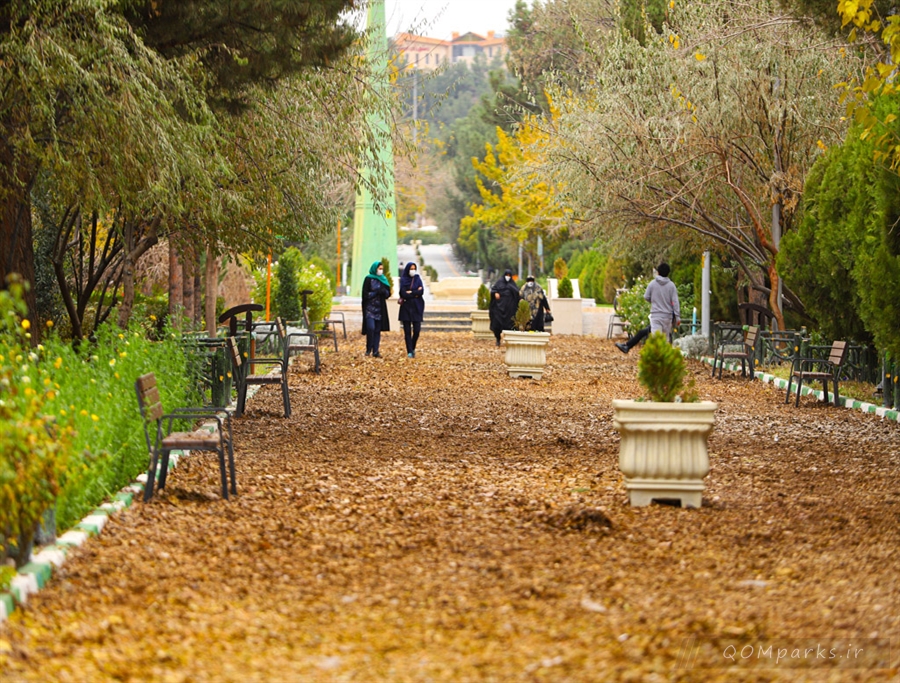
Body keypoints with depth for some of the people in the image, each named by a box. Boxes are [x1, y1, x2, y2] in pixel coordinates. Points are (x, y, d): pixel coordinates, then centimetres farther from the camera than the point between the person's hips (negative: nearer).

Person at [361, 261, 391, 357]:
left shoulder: (383, 280, 14)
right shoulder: (368, 279, -1)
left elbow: (388, 294, 13)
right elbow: (365, 294, -5)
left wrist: (384, 291, -10)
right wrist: (376, 292, -16)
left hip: (380, 308, 5)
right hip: (370, 307, -5)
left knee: (377, 330, 1)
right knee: (371, 328, -17)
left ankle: (376, 351, 2)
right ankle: (368, 349, -5)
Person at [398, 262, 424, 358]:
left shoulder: (418, 279, 8)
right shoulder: (403, 280, 1)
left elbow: (421, 291, -7)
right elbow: (403, 293, -12)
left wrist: (410, 293, -11)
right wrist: (415, 293, -9)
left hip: (416, 308, 2)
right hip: (406, 308, -2)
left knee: (416, 330, -4)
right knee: (407, 331, -2)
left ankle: (413, 348, 19)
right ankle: (409, 352, 1)